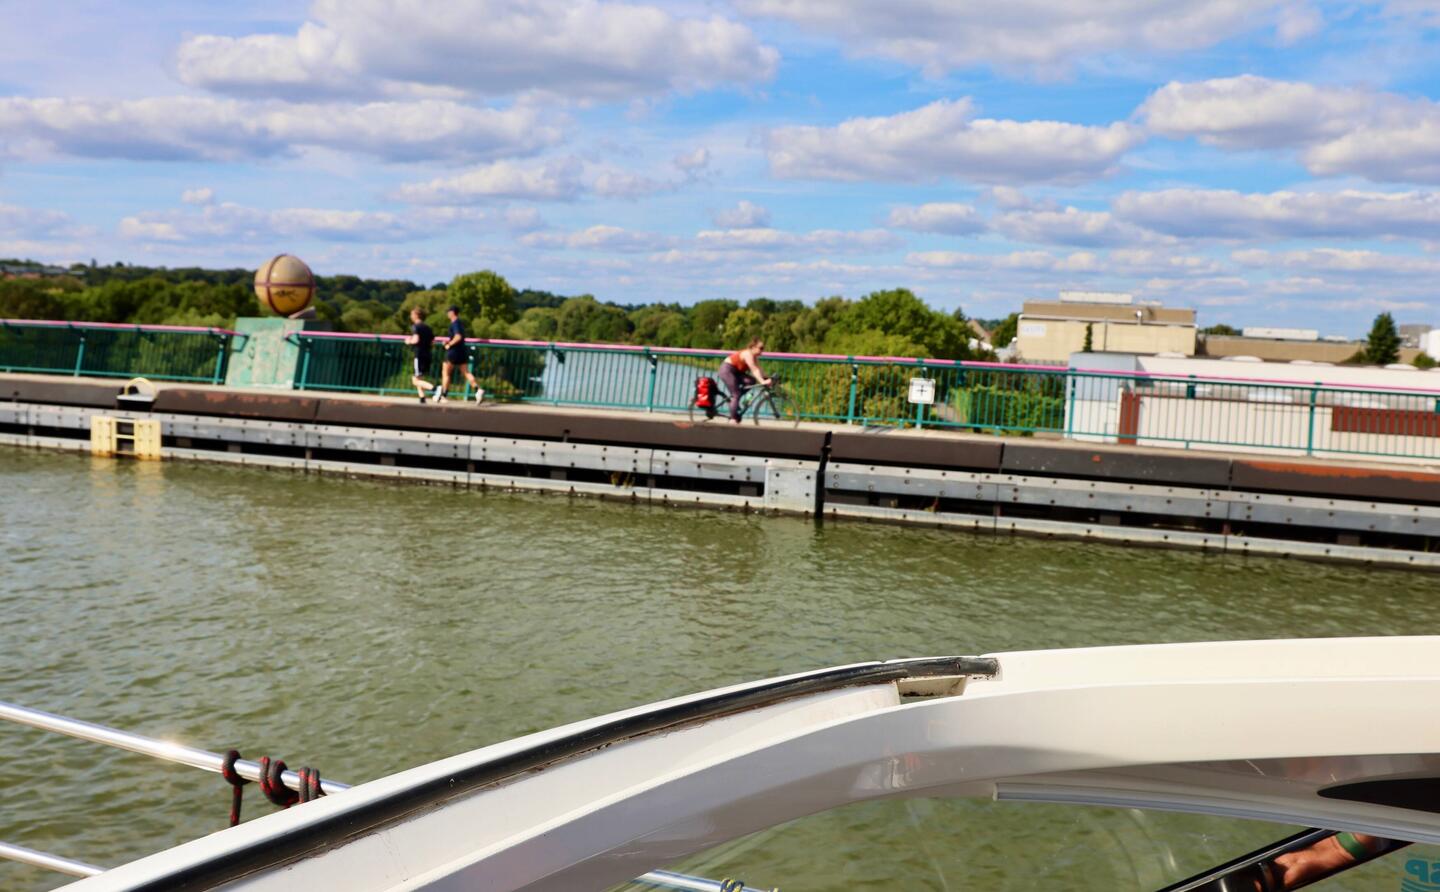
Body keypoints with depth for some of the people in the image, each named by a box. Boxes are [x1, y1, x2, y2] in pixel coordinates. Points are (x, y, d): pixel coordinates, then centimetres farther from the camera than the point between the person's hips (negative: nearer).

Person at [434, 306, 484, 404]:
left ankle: (442, 396, 10)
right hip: (462, 352, 8)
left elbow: (458, 337, -27)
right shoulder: (460, 323, 16)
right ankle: (478, 390, -15)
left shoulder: (455, 324, -14)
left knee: (445, 373, 4)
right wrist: (449, 341, 17)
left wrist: (449, 344, -16)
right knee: (466, 372, 2)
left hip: (454, 352, -8)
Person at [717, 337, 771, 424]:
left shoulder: (754, 357, 5)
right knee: (736, 395, -14)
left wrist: (766, 379, -9)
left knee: (751, 381, -8)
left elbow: (758, 370, 1)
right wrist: (762, 381, -39)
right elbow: (754, 370, -32)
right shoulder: (747, 354, -24)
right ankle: (733, 419, -13)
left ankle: (733, 398, 2)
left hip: (736, 371, 9)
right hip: (727, 370, -9)